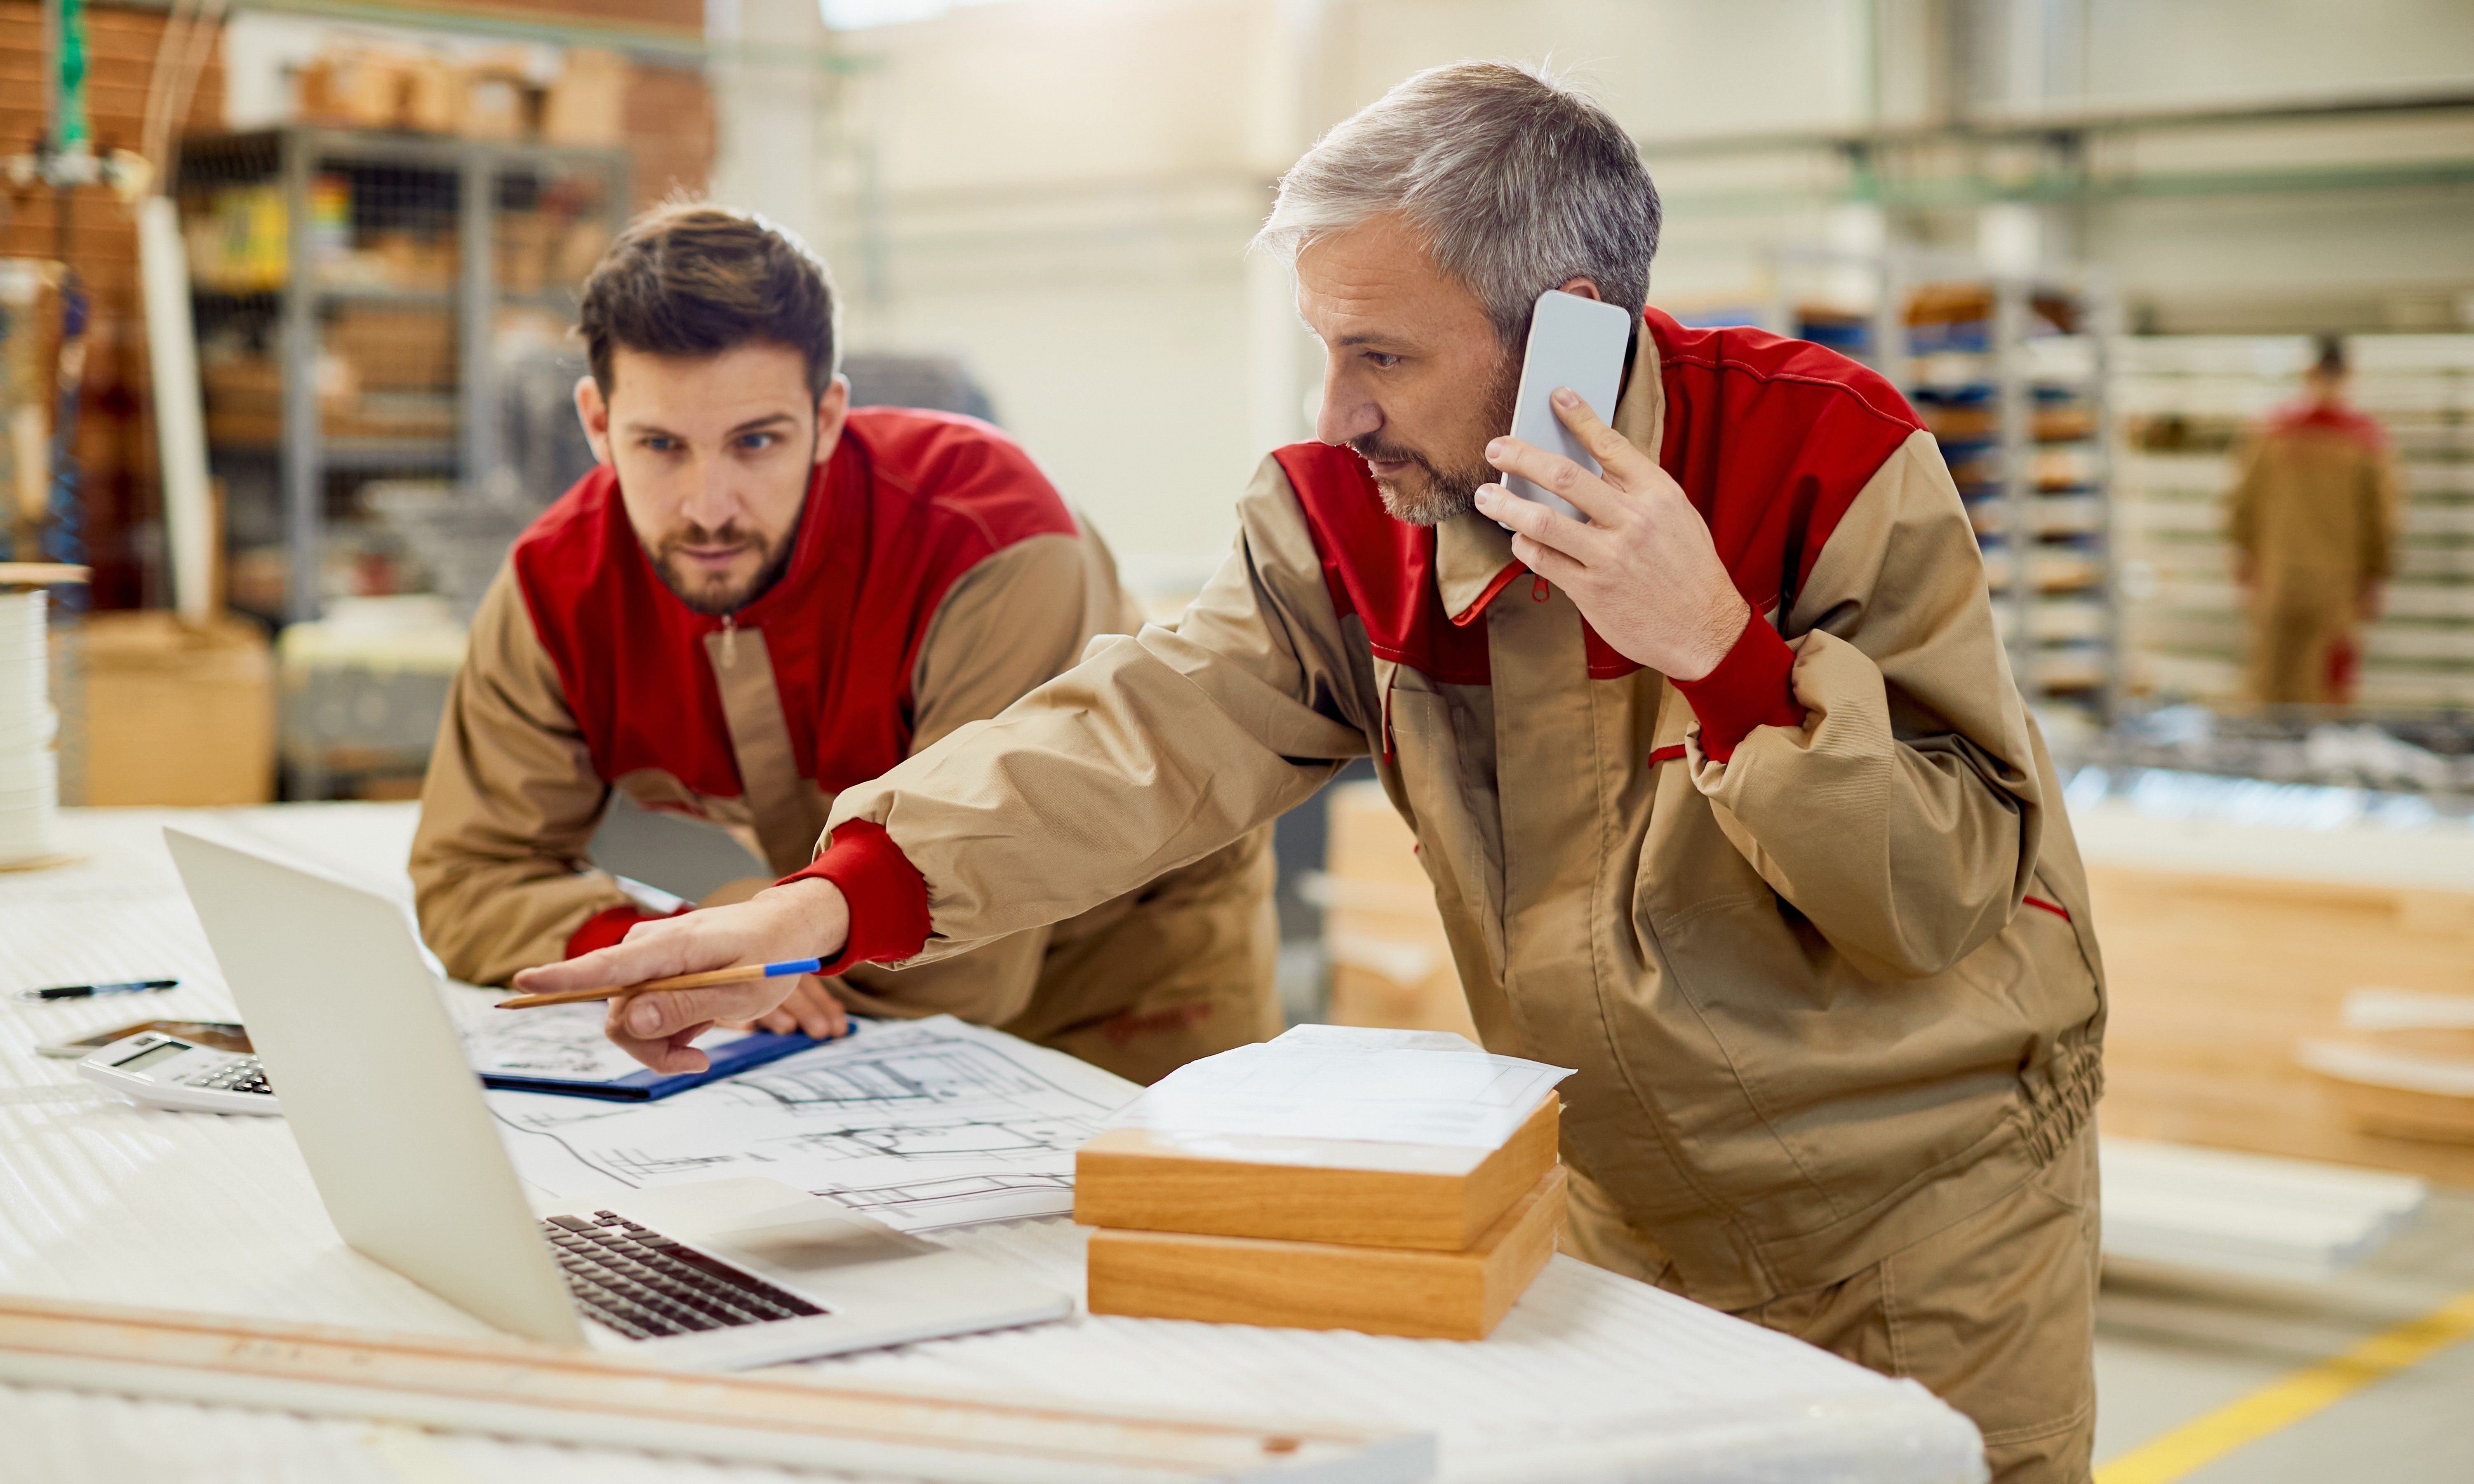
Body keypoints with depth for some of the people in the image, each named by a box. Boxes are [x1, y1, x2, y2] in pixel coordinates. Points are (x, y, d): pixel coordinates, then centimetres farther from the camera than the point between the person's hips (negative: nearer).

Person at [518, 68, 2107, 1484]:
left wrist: (1722, 651, -35)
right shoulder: (1347, 520, -8)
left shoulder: (1830, 469, -20)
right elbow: (1152, 735, -24)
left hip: (1923, 1220, -3)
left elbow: (1946, 897, -21)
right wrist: (833, 900, -38)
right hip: (1622, 1218, 4)